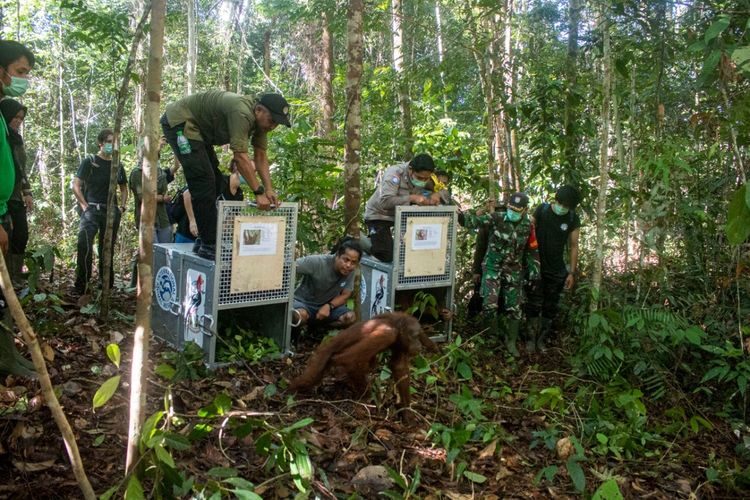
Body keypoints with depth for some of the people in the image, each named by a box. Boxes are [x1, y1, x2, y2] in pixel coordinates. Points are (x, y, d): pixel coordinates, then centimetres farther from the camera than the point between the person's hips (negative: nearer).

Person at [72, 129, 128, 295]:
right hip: (92, 210, -5)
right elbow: (76, 185, -3)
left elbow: (123, 188, 25)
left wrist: (123, 206, 12)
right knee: (84, 245, -24)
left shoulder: (117, 165, 13)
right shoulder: (90, 161, 0)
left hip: (112, 212, 5)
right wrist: (85, 206, -9)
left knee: (107, 249, 11)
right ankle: (81, 285, -18)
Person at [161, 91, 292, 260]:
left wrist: (269, 190, -11)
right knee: (204, 180, -17)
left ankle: (205, 239, 17)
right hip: (179, 121, -10)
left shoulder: (260, 120, -4)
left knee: (214, 181, 10)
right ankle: (209, 245, -14)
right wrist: (259, 192, -35)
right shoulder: (241, 113, -32)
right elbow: (240, 156, -36)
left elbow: (261, 156, -1)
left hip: (198, 129, 10)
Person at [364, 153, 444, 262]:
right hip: (379, 215, -6)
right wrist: (412, 198, -39)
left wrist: (436, 195, -23)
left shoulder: (424, 178, -8)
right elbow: (385, 201, -38)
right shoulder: (395, 173, -28)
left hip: (401, 216, 6)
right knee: (387, 256, -15)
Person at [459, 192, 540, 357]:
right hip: (493, 268, -3)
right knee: (490, 304, -13)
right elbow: (475, 221, -22)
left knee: (514, 308, 8)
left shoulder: (528, 226, -2)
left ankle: (511, 342, 26)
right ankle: (494, 334, 16)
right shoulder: (497, 218, -12)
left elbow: (532, 250, 8)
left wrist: (534, 272, 6)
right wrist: (460, 215, -42)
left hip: (514, 272, 3)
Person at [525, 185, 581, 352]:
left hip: (557, 270, 2)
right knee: (534, 304, 0)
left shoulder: (573, 220, -5)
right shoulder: (541, 210, -9)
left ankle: (542, 339, 23)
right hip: (536, 267, -2)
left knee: (550, 307, 10)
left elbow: (573, 246, 1)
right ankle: (532, 338, 13)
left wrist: (572, 272, -1)